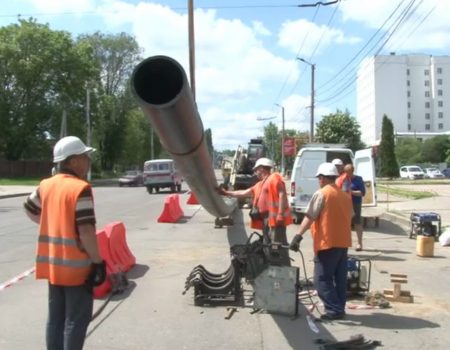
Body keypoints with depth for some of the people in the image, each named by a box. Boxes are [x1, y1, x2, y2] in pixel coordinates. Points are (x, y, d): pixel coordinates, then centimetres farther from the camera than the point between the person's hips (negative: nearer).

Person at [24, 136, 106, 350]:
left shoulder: (46, 185, 6)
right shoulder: (80, 188, -18)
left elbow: (29, 209, 22)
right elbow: (86, 230, -22)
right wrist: (98, 262, -15)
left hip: (52, 263, 8)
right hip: (76, 266, -7)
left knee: (56, 317, 17)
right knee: (76, 319, 4)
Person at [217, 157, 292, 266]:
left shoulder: (275, 177, -3)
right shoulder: (260, 184, 25)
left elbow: (282, 195, -14)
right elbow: (244, 193, 28)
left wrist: (280, 214, -21)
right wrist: (226, 193, 28)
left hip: (275, 219, -10)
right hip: (266, 220, 10)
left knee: (279, 247, -11)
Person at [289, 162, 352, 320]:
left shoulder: (321, 194, -10)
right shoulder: (345, 196, 13)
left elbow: (309, 217, -17)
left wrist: (298, 236, -20)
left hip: (327, 242, -8)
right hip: (343, 242, 8)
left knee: (322, 279, -2)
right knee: (340, 278, 12)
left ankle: (334, 310, -4)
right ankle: (339, 308, 17)